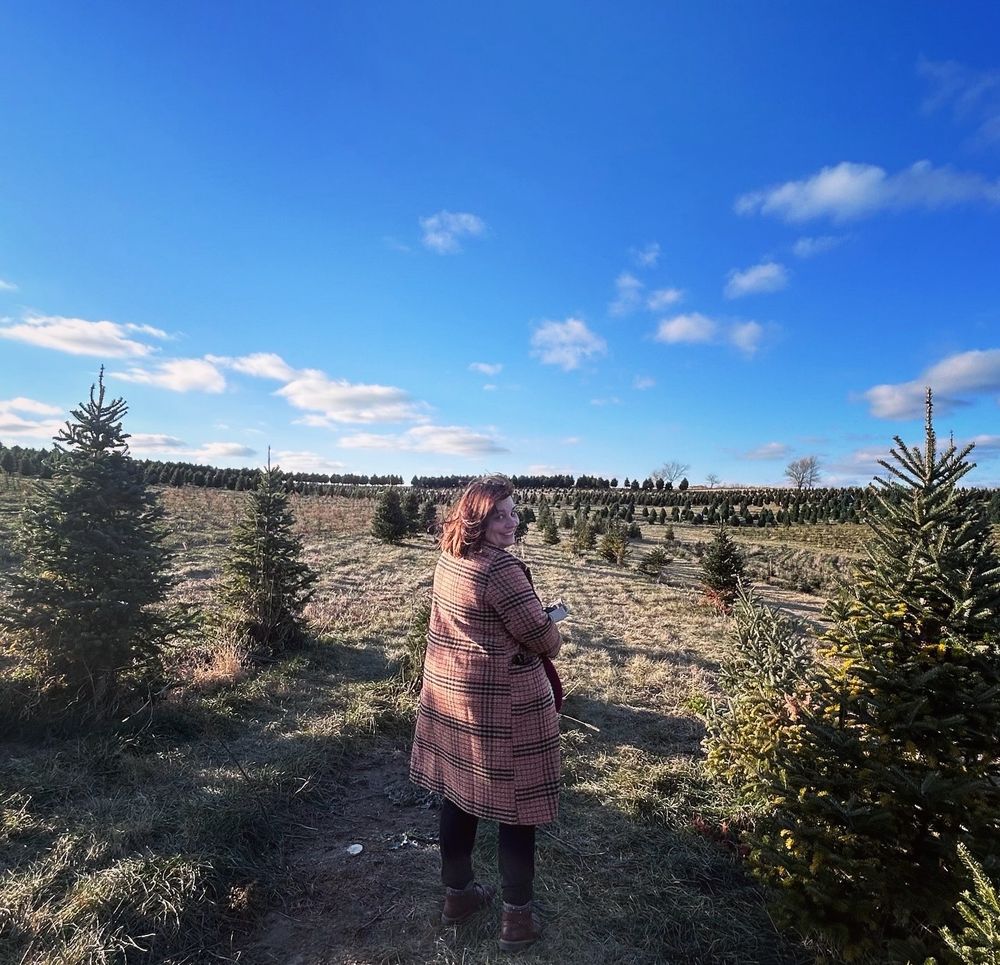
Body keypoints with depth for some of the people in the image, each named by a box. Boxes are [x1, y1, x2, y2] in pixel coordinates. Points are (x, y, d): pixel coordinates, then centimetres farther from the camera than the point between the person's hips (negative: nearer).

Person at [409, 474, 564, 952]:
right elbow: (543, 638, -19)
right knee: (517, 806, 11)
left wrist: (535, 622, 10)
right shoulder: (500, 567, -24)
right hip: (503, 703, -8)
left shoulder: (448, 559, 3)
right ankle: (517, 917, 27)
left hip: (449, 692, 8)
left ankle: (457, 892, 40)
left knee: (458, 795, 21)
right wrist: (554, 636, 4)